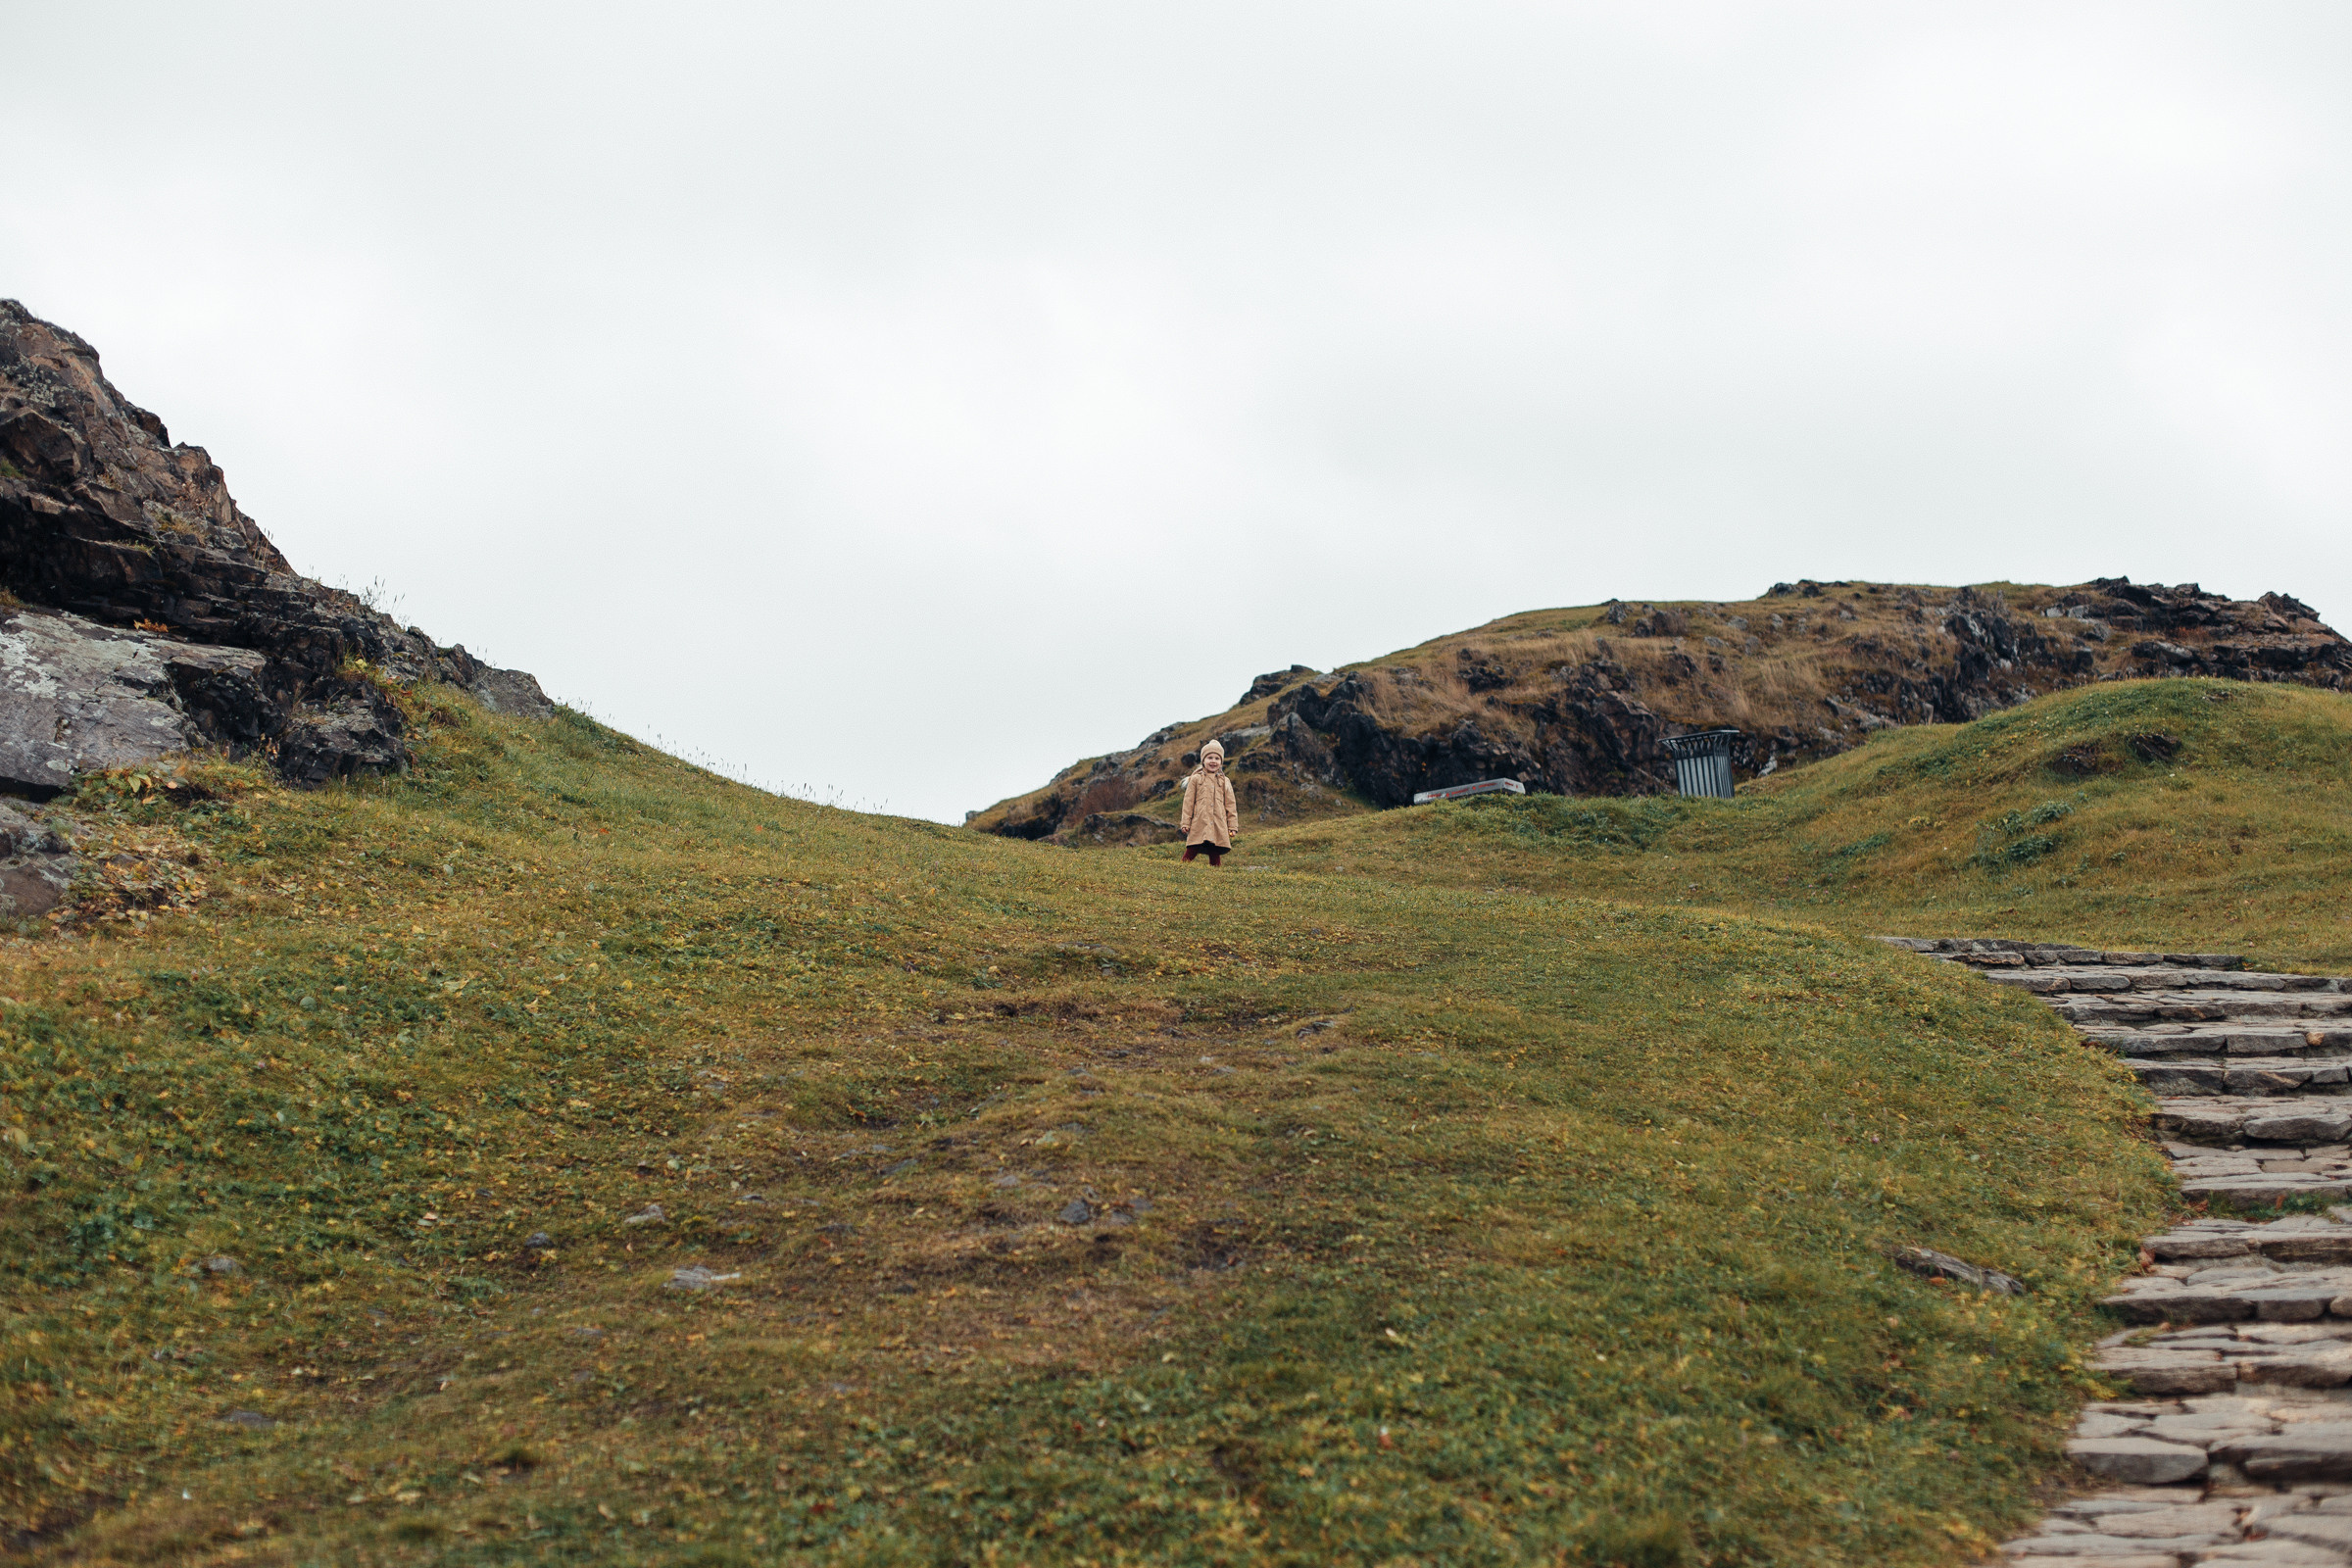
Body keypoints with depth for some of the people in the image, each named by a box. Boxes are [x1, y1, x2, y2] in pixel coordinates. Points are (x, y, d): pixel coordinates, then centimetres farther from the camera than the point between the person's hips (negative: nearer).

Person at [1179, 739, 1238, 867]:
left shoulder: (1225, 782, 15)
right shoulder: (1195, 779, 9)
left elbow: (1230, 805, 15)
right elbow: (1188, 802, 8)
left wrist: (1232, 826, 8)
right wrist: (1186, 823, 1)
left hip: (1218, 826, 2)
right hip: (1199, 825, -2)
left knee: (1215, 855, 1)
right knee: (1191, 852, -12)